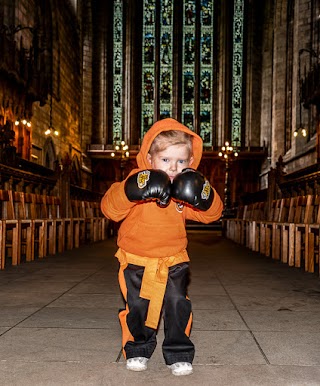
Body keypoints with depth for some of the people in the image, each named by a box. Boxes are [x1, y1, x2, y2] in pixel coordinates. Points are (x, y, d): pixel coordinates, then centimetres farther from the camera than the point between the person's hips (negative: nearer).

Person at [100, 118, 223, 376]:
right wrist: (129, 190, -38)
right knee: (137, 306, 8)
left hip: (173, 262, 2)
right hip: (136, 260, -1)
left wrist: (204, 195, -25)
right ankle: (138, 350, 29)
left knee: (178, 304, 0)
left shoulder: (187, 188, -4)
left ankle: (179, 354, 18)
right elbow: (109, 208, -21)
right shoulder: (136, 181, -13)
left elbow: (213, 213, -4)